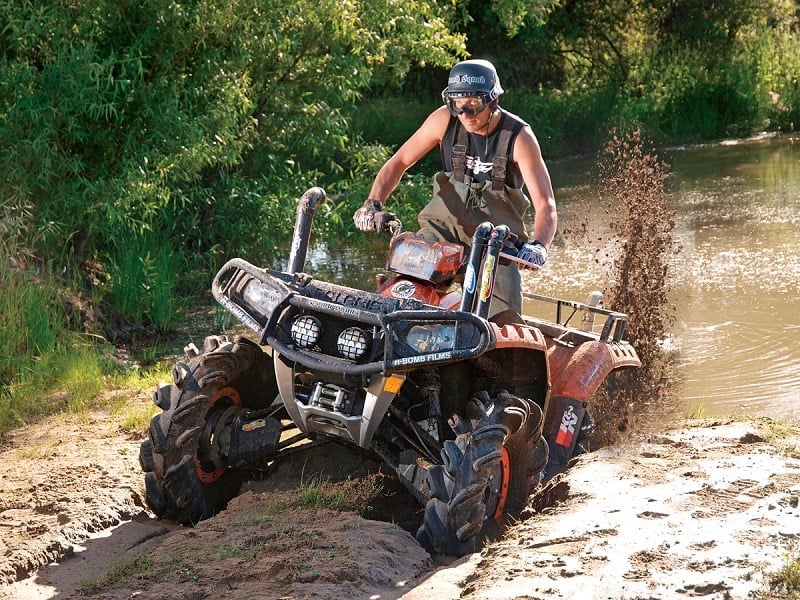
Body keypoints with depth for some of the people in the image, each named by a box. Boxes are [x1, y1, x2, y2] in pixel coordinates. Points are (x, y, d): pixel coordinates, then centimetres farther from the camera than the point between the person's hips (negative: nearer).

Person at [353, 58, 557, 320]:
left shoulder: (518, 136, -14)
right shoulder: (445, 119, -7)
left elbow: (545, 204, -18)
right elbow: (399, 162, 2)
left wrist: (538, 245, -38)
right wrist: (373, 203, -14)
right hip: (444, 227, 2)